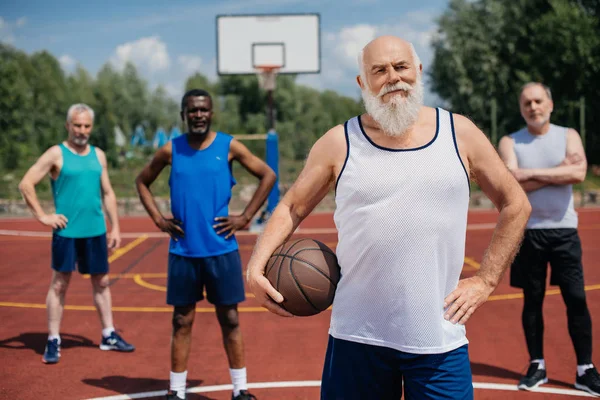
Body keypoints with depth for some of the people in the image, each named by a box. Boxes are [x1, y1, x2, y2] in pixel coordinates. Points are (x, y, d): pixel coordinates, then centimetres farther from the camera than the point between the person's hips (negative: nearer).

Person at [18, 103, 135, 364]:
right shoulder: (56, 154, -5)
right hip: (66, 231, -5)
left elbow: (107, 193, 15)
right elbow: (26, 184, -8)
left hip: (96, 230, 5)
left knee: (102, 282, 11)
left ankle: (109, 336, 21)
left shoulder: (98, 155, 10)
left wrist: (115, 227, 10)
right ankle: (53, 341, 10)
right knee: (59, 284, 2)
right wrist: (42, 216, -11)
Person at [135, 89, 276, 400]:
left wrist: (245, 217, -4)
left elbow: (268, 176, 2)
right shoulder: (170, 150, 2)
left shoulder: (229, 146, -2)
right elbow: (142, 181, 15)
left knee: (229, 320, 7)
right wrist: (158, 219, 3)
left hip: (221, 248, -1)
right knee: (182, 322, 7)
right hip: (183, 250, 1)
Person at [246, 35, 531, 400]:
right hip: (358, 336, 0)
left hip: (440, 339, 0)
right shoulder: (339, 143, 0)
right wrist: (257, 266, -9)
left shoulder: (459, 133, 2)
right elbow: (291, 208, 8)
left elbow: (515, 205, 10)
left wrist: (486, 279, 3)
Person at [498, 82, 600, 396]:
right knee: (532, 300, 7)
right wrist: (559, 172, -12)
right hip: (528, 231, 0)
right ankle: (537, 366, 18)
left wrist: (532, 173, -15)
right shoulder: (510, 142, 1)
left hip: (564, 230, 0)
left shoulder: (568, 136, 4)